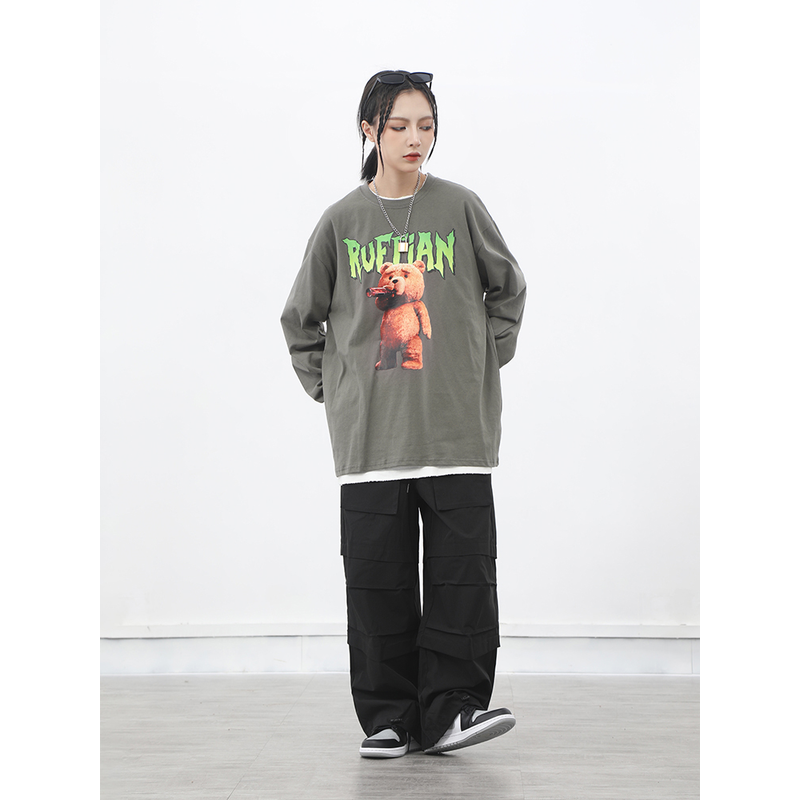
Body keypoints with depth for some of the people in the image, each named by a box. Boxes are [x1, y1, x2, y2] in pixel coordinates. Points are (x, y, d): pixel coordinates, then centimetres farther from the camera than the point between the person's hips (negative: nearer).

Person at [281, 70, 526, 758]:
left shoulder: (461, 208, 4)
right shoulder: (342, 222, 5)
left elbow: (508, 289, 17)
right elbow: (301, 318, 16)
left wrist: (489, 360, 10)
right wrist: (328, 386, 8)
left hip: (459, 430, 0)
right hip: (370, 436, 0)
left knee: (464, 572, -4)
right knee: (377, 579, 1)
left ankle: (449, 709, 3)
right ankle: (388, 719, 10)